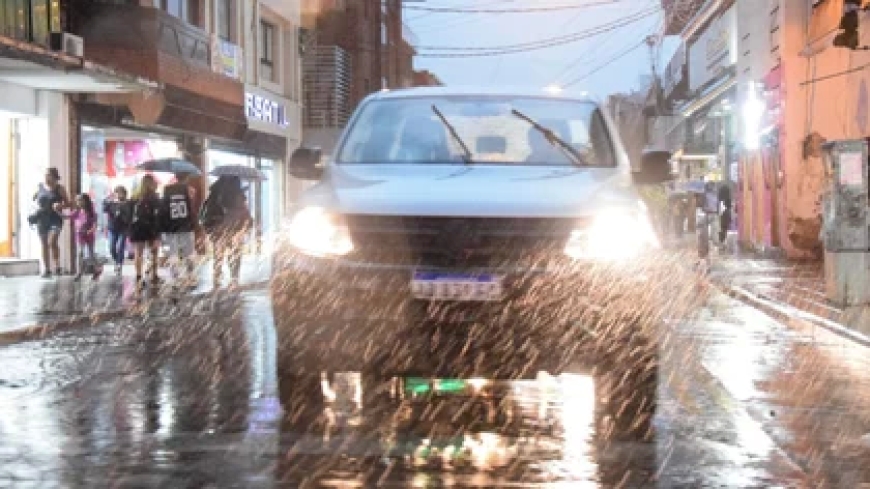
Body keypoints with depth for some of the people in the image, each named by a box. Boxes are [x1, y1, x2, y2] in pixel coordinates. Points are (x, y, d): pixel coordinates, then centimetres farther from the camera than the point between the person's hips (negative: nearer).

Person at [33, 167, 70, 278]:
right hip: (42, 219, 4)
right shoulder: (40, 187, 8)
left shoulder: (59, 188, -1)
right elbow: (35, 199, 22)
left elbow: (67, 203, 2)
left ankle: (57, 266, -6)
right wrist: (37, 207, 2)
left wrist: (60, 206, -18)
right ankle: (46, 270, 13)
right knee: (44, 245, 6)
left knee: (52, 242, -22)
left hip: (55, 219, -4)